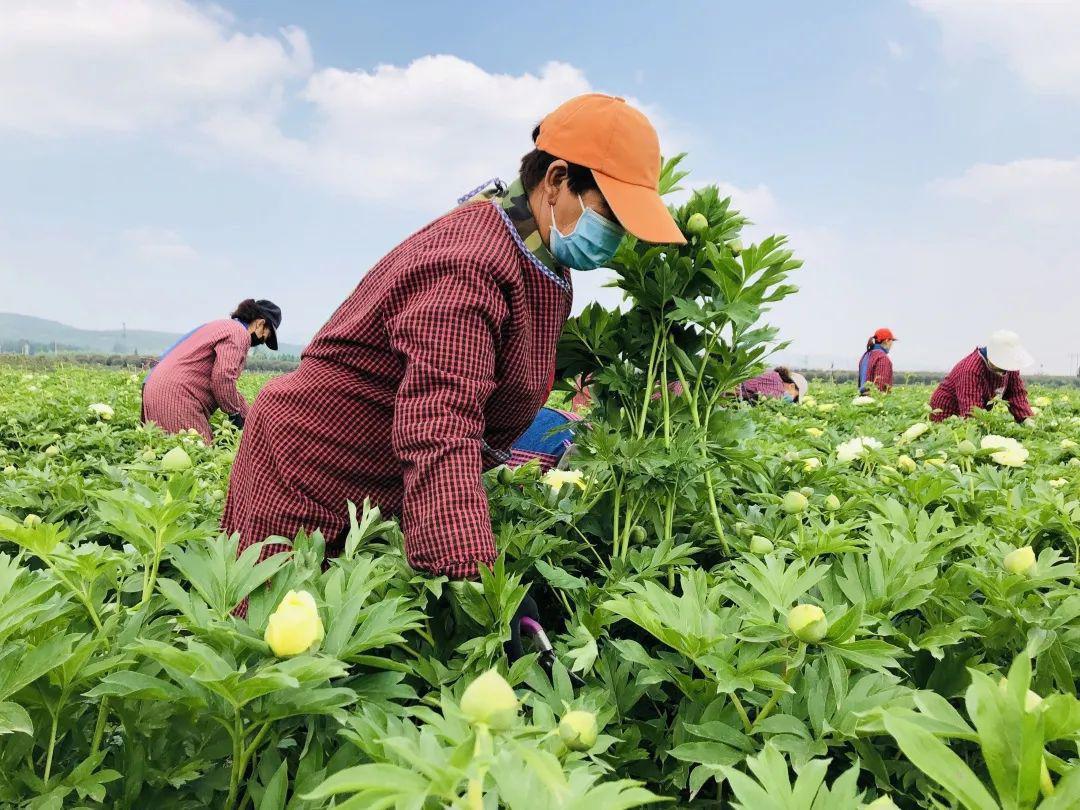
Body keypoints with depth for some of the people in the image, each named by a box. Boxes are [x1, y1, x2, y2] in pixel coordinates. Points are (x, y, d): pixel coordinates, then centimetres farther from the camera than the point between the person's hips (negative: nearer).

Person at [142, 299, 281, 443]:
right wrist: (235, 413, -7)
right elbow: (223, 377, -21)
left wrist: (248, 415, 26)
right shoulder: (239, 333, -7)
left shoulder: (225, 325, 24)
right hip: (176, 394, -11)